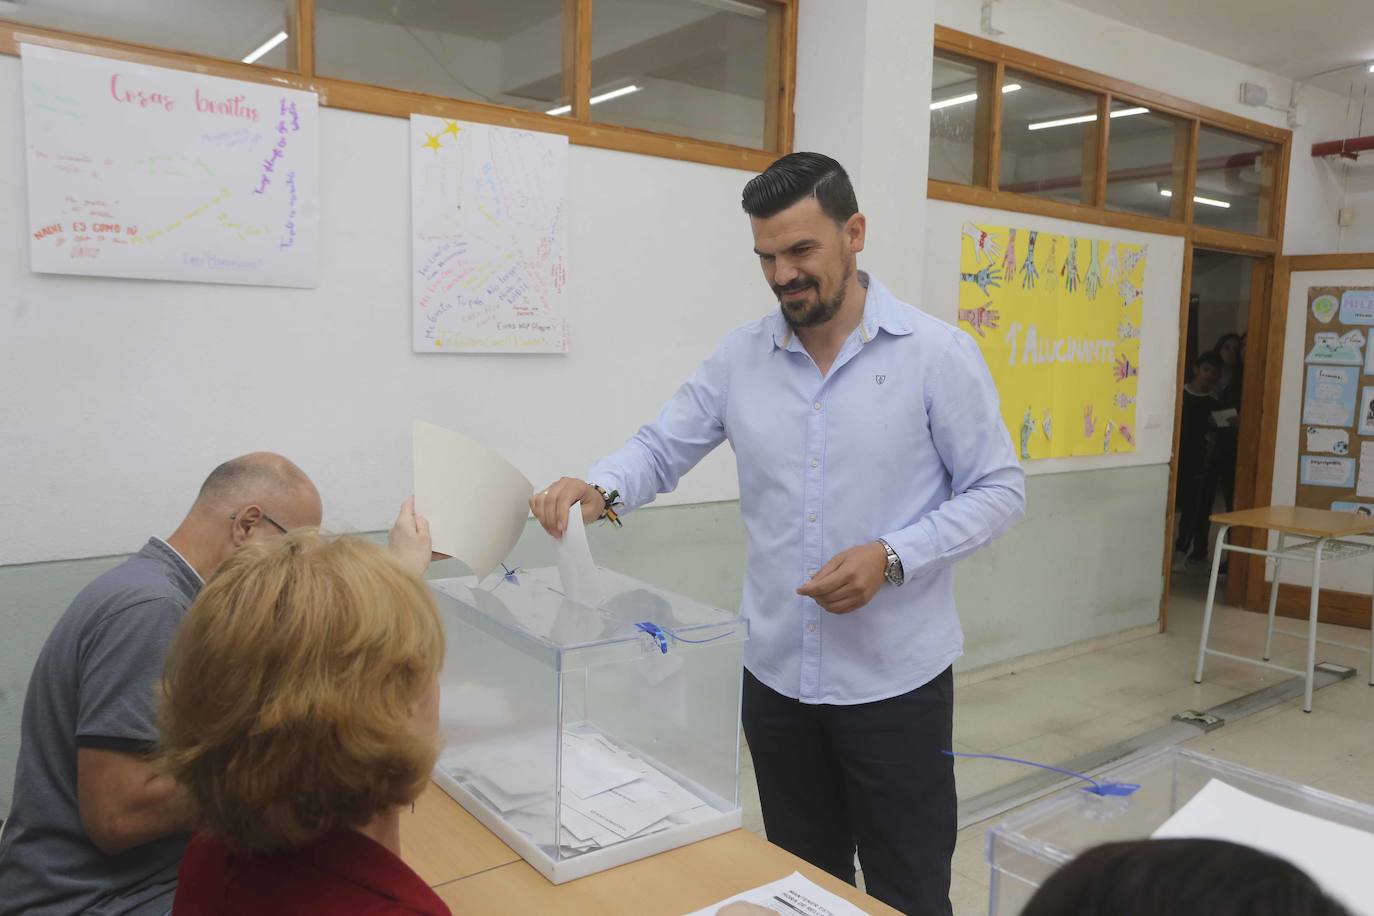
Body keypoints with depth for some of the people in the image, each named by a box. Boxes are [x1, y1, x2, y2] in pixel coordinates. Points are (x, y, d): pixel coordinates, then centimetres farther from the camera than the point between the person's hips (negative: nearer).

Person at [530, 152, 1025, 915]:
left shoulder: (938, 353, -8)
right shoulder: (739, 357, 1)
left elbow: (998, 491, -5)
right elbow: (661, 449, 4)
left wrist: (894, 558, -19)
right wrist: (598, 490, -18)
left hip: (895, 680, -3)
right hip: (775, 675, 3)